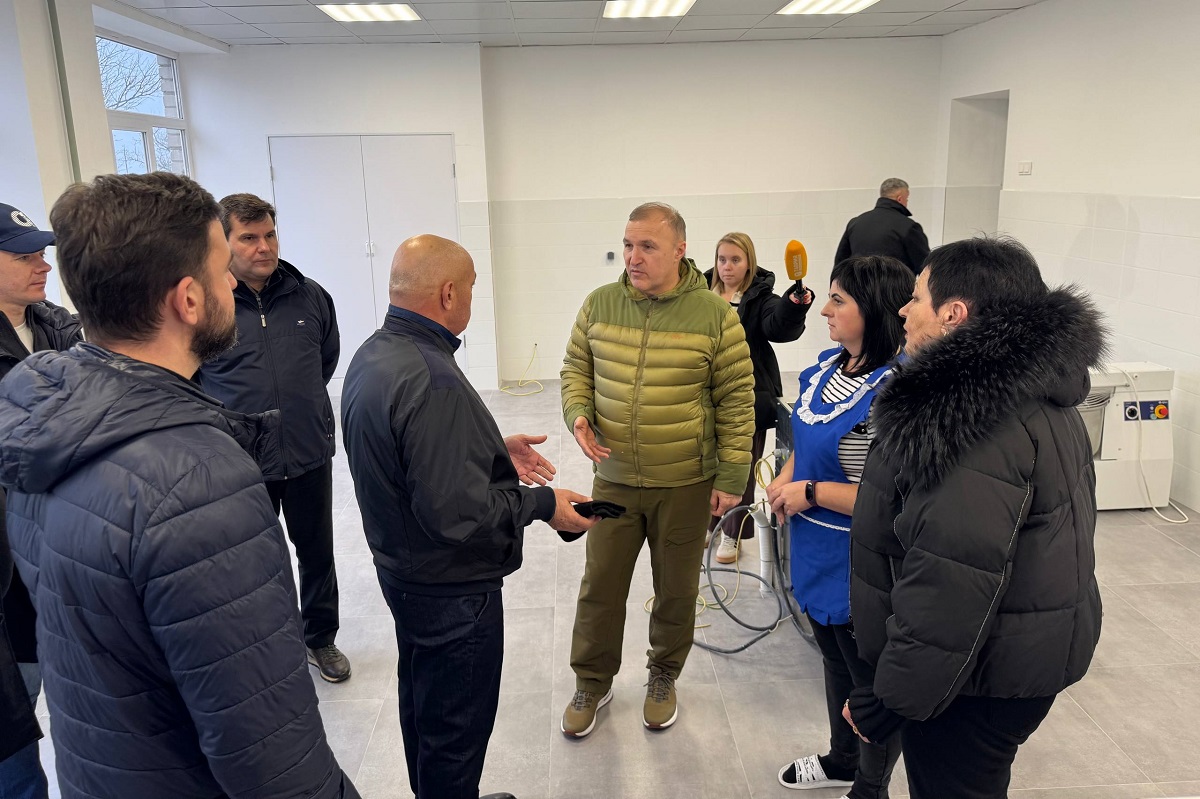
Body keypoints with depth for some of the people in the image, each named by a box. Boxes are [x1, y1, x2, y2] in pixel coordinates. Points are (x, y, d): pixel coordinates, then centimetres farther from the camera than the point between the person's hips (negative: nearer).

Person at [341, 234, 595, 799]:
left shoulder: (371, 355, 0)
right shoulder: (432, 381, -31)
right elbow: (455, 514, -32)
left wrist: (495, 449, 8)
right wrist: (544, 504, -19)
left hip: (399, 569, 10)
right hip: (451, 587, -10)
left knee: (422, 704, 28)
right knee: (456, 730, 11)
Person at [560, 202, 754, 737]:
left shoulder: (715, 315, -10)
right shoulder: (599, 305, -2)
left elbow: (737, 400, -6)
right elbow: (576, 369, 9)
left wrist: (731, 477, -7)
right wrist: (578, 415, -11)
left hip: (686, 485, -2)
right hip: (614, 479, 2)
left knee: (676, 591, 15)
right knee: (599, 587, 11)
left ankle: (663, 677, 39)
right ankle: (593, 681, 33)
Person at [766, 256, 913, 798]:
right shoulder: (828, 365, 2)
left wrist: (811, 492, -23)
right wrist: (786, 476, -2)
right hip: (818, 553, 9)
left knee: (871, 677, 13)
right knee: (834, 658, 26)